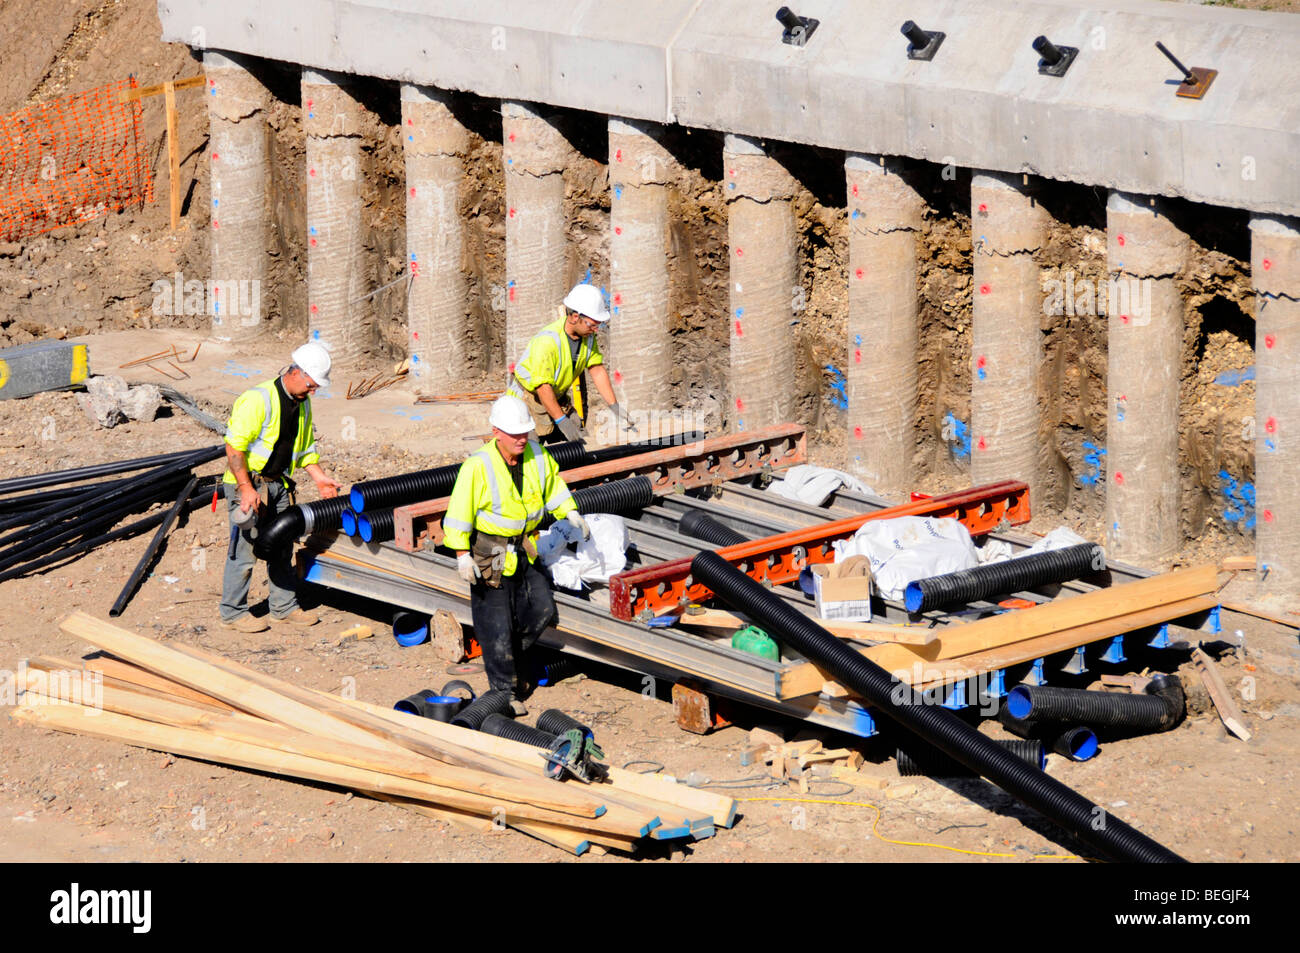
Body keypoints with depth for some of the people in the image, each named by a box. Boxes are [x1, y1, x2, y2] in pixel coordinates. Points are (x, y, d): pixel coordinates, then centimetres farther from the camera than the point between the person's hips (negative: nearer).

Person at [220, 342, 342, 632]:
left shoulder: (302, 404, 7)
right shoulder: (258, 400, -20)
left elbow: (304, 445, 21)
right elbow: (234, 447, -21)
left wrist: (320, 478, 11)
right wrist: (247, 489, -24)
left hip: (278, 483, 8)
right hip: (248, 481, -8)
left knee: (281, 547, 12)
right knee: (245, 548, -4)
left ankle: (285, 606, 22)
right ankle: (233, 613, 6)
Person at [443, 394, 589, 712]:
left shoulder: (537, 455, -5)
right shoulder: (478, 466, -24)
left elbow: (552, 485, 15)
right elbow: (460, 510, -19)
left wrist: (571, 514, 7)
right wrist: (462, 554, -20)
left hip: (524, 548, 6)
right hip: (490, 553, -6)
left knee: (541, 609, 8)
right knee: (496, 623, -2)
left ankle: (509, 664, 29)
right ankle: (504, 690, 10)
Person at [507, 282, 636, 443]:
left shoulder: (588, 335, -5)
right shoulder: (547, 340, -30)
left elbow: (597, 370, 1)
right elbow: (542, 386, -29)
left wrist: (615, 407, -4)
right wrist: (562, 421, -30)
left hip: (558, 396, 7)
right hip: (528, 397, -7)